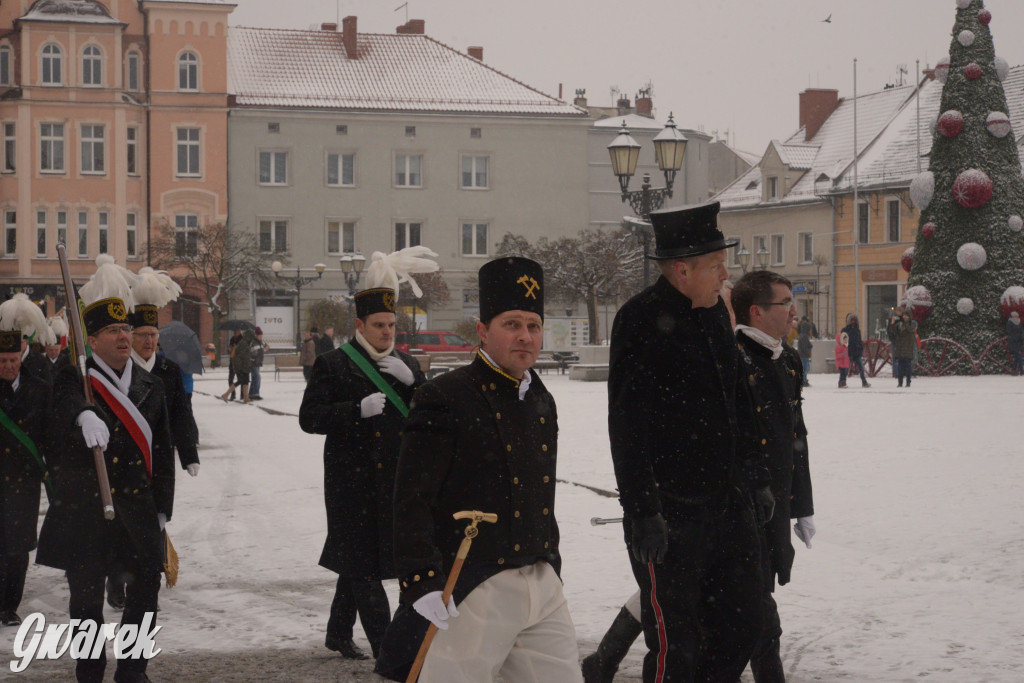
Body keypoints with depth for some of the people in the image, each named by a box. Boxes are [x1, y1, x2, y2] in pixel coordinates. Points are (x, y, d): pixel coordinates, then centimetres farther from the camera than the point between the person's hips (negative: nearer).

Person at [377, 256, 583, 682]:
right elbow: (413, 501, -15)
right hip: (471, 591, -7)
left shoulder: (542, 403, 15)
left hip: (542, 586, 8)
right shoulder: (446, 400, -10)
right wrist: (423, 583, -22)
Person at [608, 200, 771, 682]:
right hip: (669, 515, -8)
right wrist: (642, 512, -22)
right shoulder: (642, 322, -15)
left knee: (742, 624, 14)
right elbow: (628, 425, -19)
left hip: (727, 506, 8)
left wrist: (755, 476, 22)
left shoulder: (715, 314, 11)